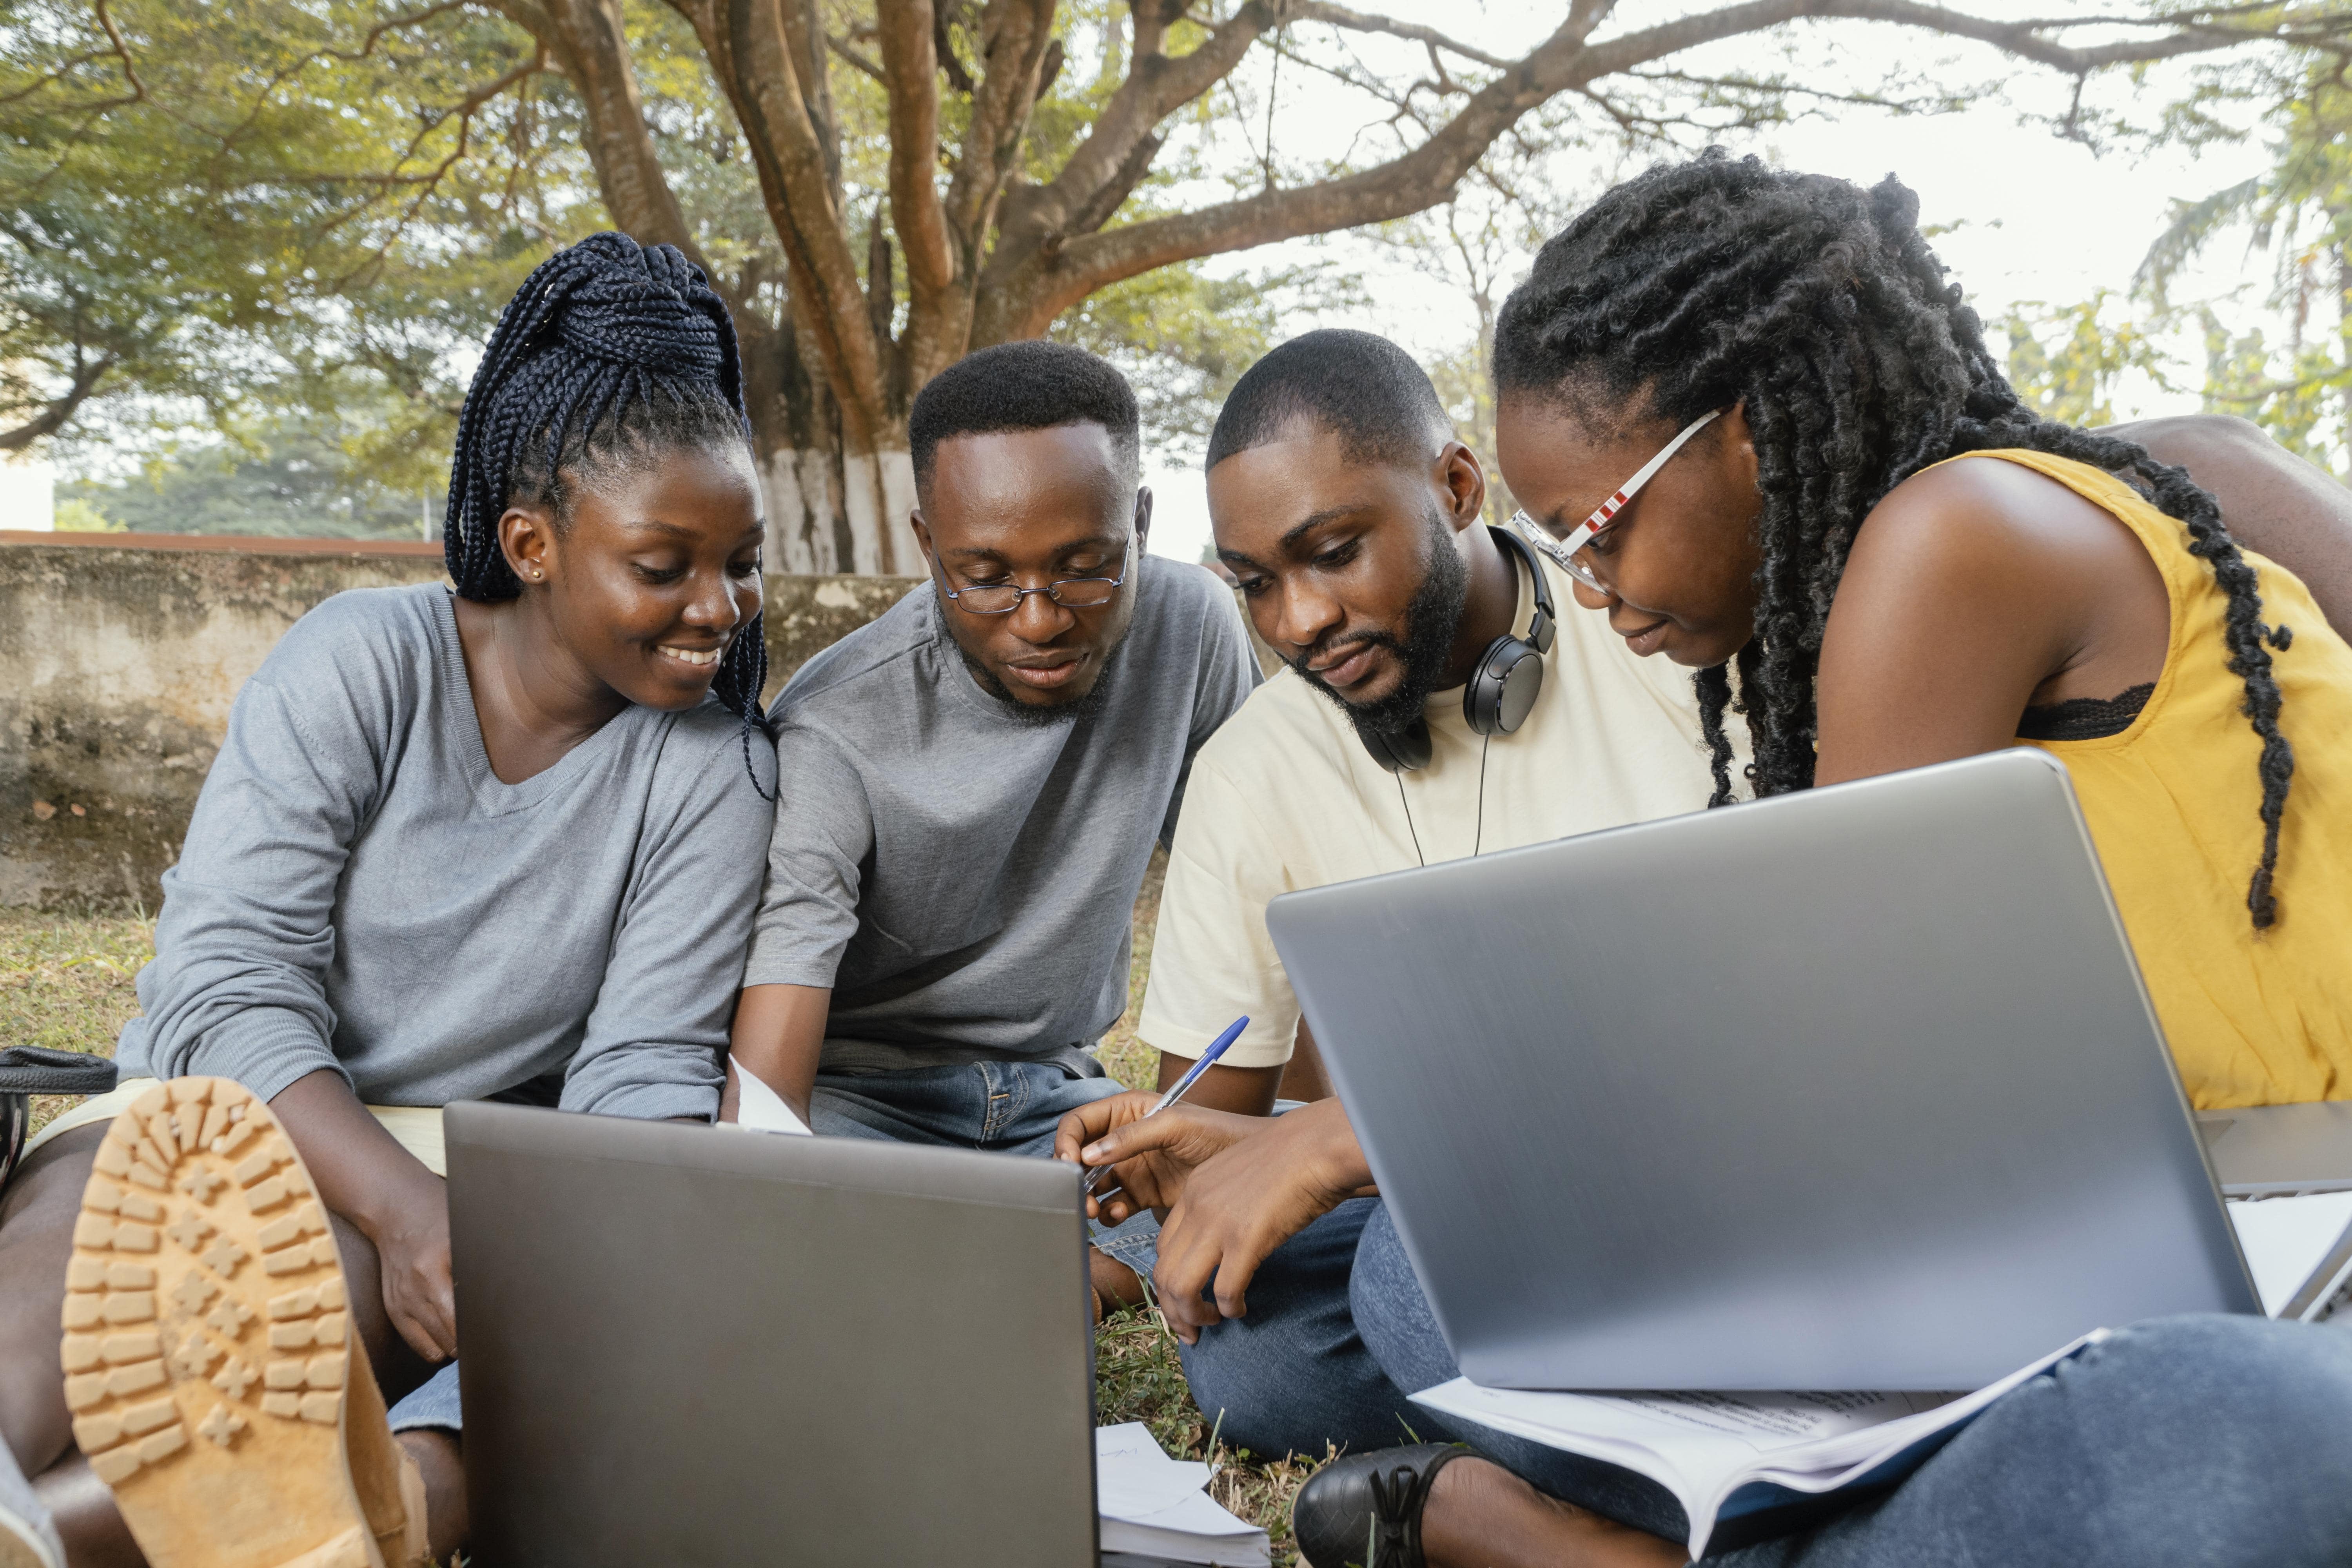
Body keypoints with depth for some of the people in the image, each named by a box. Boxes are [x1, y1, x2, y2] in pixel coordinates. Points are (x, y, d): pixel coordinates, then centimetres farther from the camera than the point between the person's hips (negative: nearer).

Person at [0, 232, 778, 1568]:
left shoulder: (713, 771, -3)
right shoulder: (359, 664, -7)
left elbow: (643, 1069, -5)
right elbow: (229, 984, -14)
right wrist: (401, 1206, -31)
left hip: (459, 1150, 0)